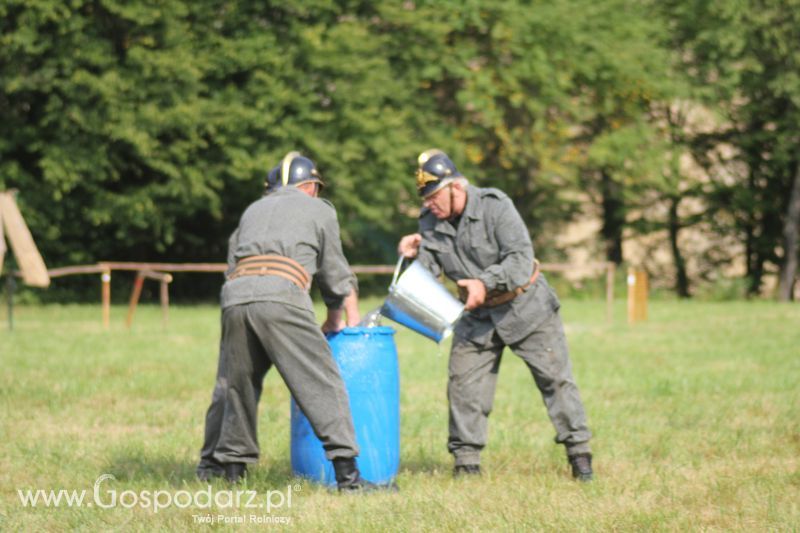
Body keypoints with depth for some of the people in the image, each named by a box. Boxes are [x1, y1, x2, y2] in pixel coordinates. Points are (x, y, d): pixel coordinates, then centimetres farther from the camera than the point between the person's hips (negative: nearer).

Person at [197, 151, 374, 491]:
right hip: (280, 294, -4)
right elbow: (335, 274, 26)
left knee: (234, 383, 20)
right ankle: (347, 472, -11)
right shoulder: (319, 210, 23)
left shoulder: (253, 210, 34)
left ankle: (224, 462, 26)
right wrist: (336, 318, 43)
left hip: (235, 294, 4)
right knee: (322, 383, -4)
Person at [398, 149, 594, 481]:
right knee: (463, 384, -2)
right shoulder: (430, 222, -3)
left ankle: (579, 452, 7)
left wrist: (486, 283, -35)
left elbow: (522, 258, -25)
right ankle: (466, 461, 7)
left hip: (525, 307, -4)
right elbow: (431, 269, -3)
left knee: (555, 378, -2)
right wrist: (415, 255, -23)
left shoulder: (496, 207, -20)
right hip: (477, 316, 4)